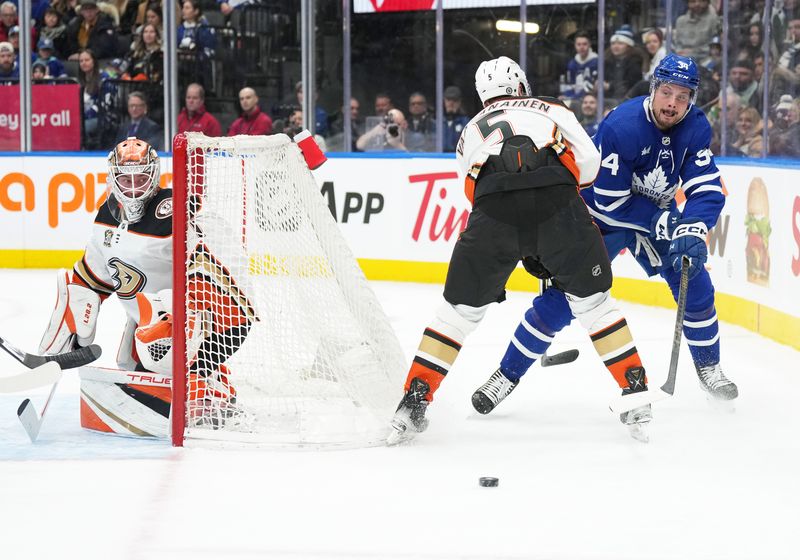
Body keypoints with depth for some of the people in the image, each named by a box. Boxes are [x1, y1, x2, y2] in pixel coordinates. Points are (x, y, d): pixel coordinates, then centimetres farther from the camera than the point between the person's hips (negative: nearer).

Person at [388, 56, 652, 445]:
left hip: (494, 208, 1)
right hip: (555, 197, -1)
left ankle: (414, 402, 10)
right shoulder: (551, 109, 29)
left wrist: (527, 257, 40)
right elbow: (588, 160, 14)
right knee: (591, 300, 16)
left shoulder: (471, 132, 35)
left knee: (461, 307, 14)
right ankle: (635, 395, 13)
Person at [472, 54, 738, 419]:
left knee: (696, 287, -6)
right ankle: (507, 374, -1)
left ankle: (708, 367, 17)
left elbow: (708, 189, -19)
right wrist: (661, 222, -29)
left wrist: (692, 230, -37)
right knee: (564, 296, -13)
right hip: (601, 216, -5)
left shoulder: (696, 128, -15)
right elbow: (611, 200, -27)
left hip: (657, 216, 5)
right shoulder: (622, 126, -31)